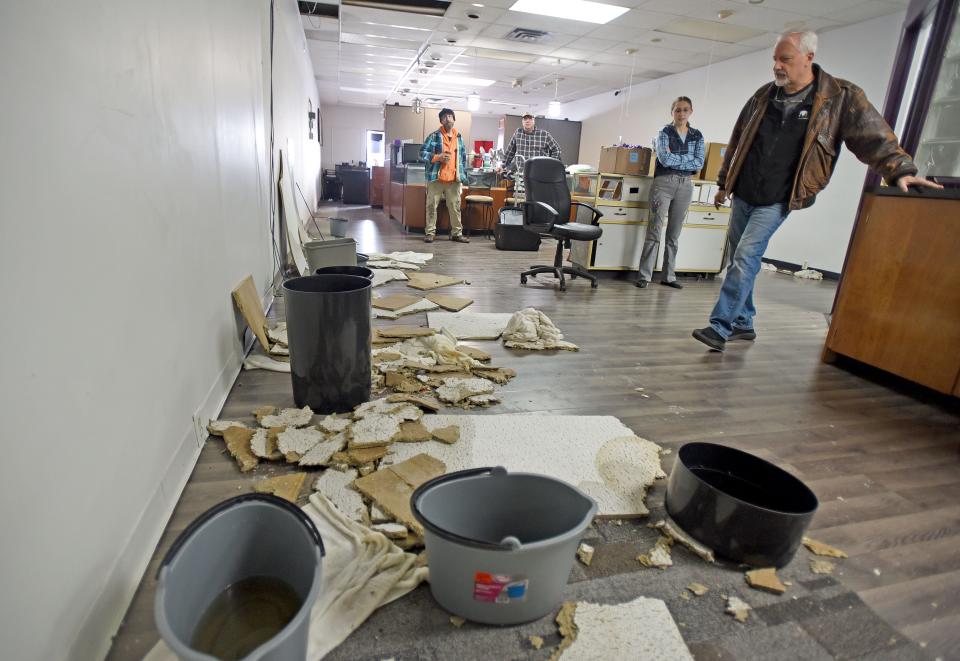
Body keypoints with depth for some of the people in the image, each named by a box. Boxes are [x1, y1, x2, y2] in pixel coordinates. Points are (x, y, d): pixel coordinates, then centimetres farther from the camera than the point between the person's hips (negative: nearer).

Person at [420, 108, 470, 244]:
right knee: (432, 206, 0)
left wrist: (463, 176, 13)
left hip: (454, 179, 3)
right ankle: (430, 232, 7)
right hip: (436, 178, -3)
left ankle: (456, 233, 11)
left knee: (455, 206, 4)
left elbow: (463, 158, 19)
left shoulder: (459, 137, 15)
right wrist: (437, 157, -16)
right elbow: (422, 153, -1)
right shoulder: (434, 136, 2)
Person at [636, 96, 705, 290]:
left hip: (685, 185, 4)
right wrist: (688, 158, -5)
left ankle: (668, 276, 13)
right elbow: (664, 159, -14)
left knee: (674, 233, 7)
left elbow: (699, 163, -1)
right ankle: (644, 275, -5)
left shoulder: (697, 136, 11)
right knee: (655, 230, -8)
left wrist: (674, 159, -8)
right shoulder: (664, 133, 1)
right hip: (663, 183, -4)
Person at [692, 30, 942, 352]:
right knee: (739, 259, 9)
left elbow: (875, 137, -3)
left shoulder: (841, 97, -4)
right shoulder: (764, 95, 8)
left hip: (776, 201, -5)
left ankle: (720, 327, -14)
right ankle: (743, 323, 22)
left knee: (745, 258, -18)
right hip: (742, 194, 5)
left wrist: (900, 170, -15)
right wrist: (724, 183, 18)